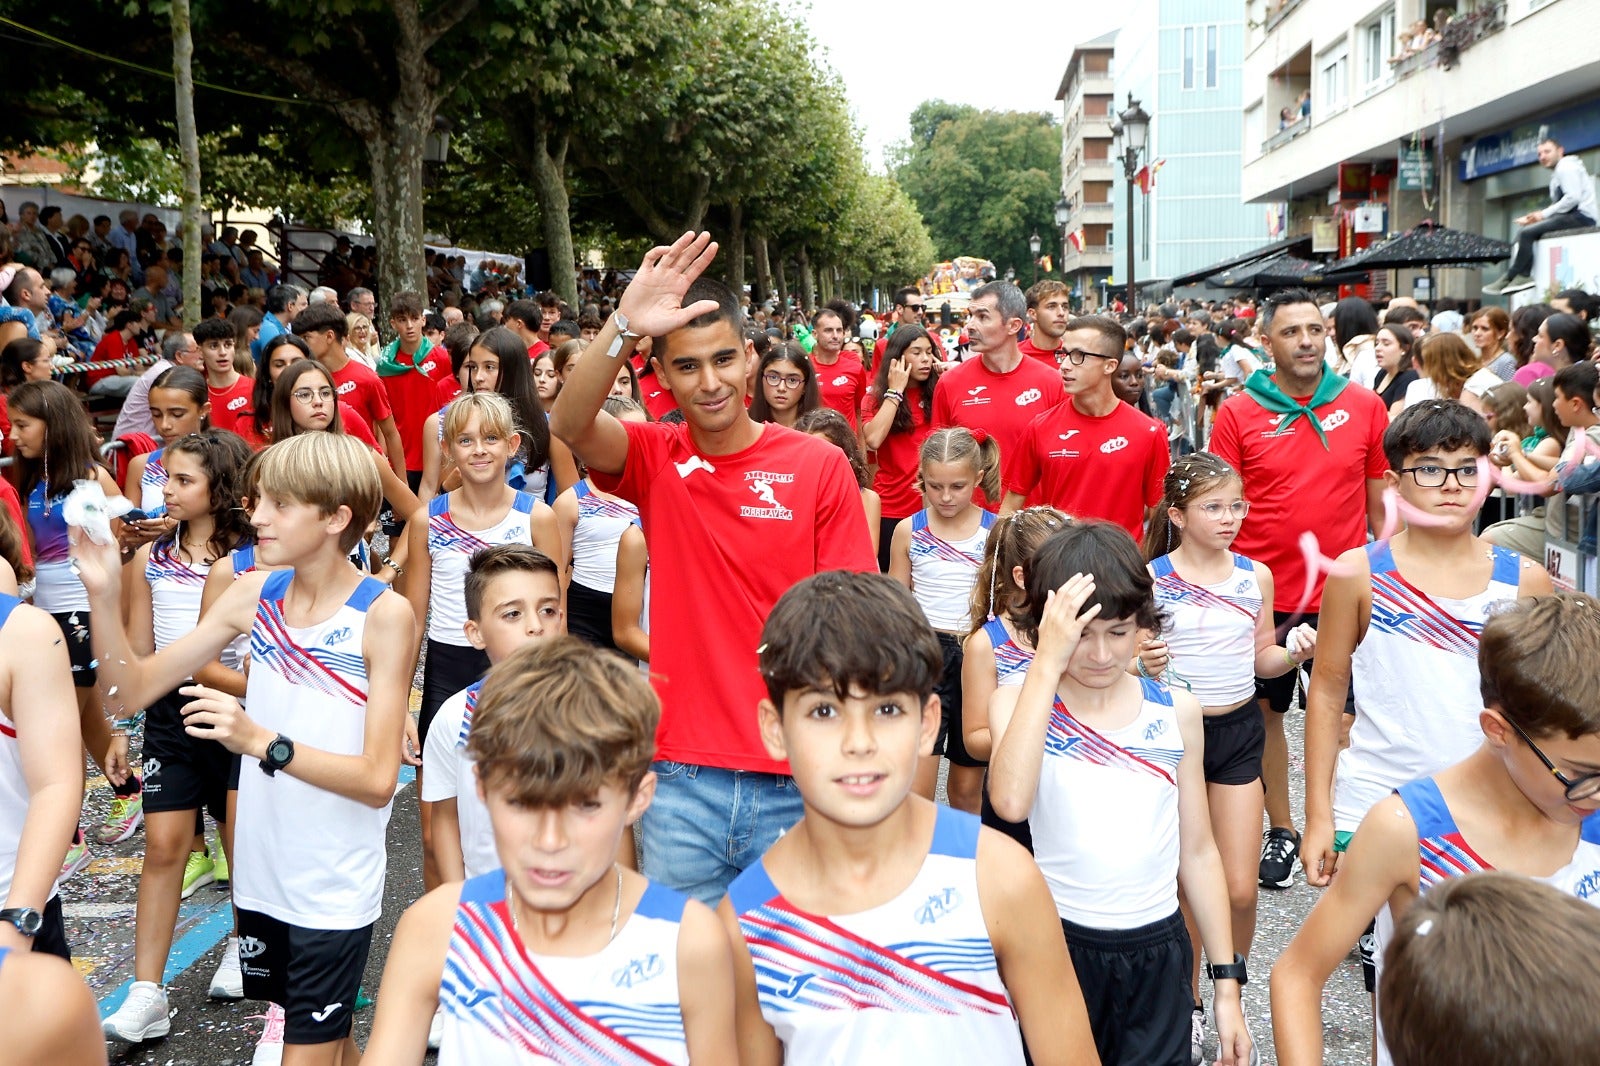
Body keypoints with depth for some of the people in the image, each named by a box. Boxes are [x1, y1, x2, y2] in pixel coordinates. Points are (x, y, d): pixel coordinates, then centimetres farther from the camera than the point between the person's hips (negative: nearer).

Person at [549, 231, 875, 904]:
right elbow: (570, 425, -20)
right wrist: (623, 327, -35)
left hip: (793, 779, -1)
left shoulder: (819, 465, -3)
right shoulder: (654, 460, 1)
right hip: (683, 777, 1)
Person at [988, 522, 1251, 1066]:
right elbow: (1010, 802, -30)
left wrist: (1227, 984, 7)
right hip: (1059, 945, -2)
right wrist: (1048, 663, -27)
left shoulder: (1177, 711, 1)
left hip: (1159, 956, 2)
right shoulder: (1019, 703, -8)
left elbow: (1198, 852, 7)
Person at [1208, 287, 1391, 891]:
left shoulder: (1364, 406, 1)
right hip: (1266, 591, 0)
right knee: (1267, 711, 12)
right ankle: (1281, 830, 28)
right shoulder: (1237, 414, -3)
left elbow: (1379, 500, 8)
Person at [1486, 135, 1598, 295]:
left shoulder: (1566, 166, -5)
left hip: (1581, 215, -10)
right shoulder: (1557, 173, 25)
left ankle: (1508, 278, -15)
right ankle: (1524, 275, -13)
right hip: (1572, 217, 10)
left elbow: (1573, 197, -19)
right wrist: (1536, 217, 3)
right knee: (1524, 233, 3)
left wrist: (1544, 214, -14)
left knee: (1526, 233, -19)